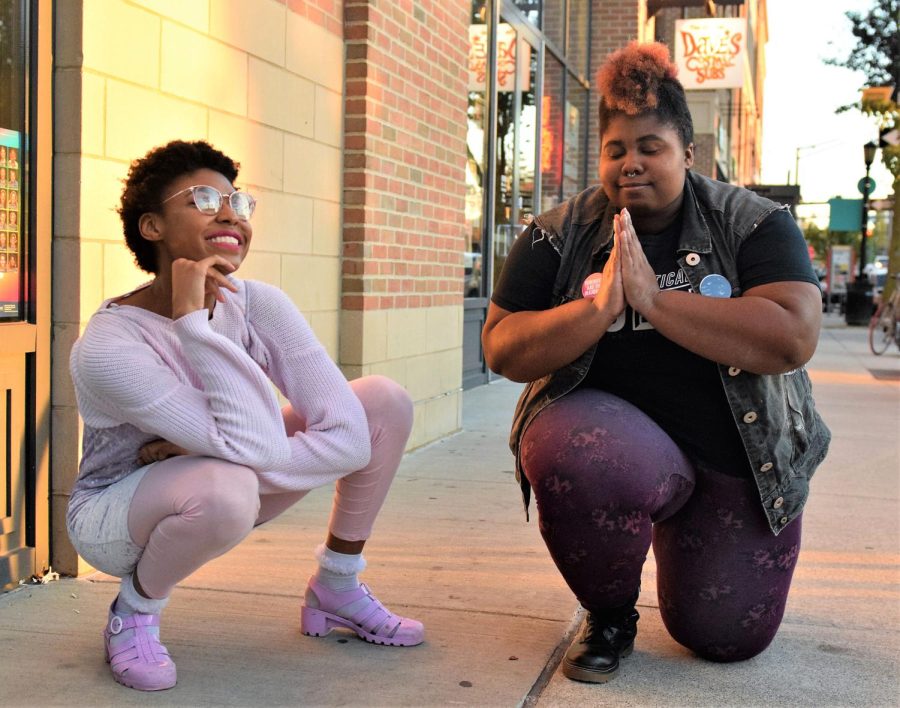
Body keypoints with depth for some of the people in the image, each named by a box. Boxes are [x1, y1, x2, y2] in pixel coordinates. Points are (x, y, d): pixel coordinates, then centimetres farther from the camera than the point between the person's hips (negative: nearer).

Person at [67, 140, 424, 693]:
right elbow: (259, 450, -39)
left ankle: (336, 591, 9)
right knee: (223, 488, -41)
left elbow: (348, 438, -24)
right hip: (118, 517, -5)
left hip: (210, 496, 5)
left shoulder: (257, 305, -15)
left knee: (385, 402, -10)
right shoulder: (107, 348, -30)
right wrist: (192, 318, -36)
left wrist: (195, 450, -28)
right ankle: (135, 610, -6)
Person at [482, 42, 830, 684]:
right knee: (577, 460, -37)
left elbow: (793, 338, -21)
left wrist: (653, 298, -24)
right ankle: (610, 617, -5)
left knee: (727, 637, 4)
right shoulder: (560, 237, -1)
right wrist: (598, 306, -22)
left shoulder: (753, 224, -5)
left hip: (739, 455, 1)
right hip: (612, 428, -1)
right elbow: (502, 349, -6)